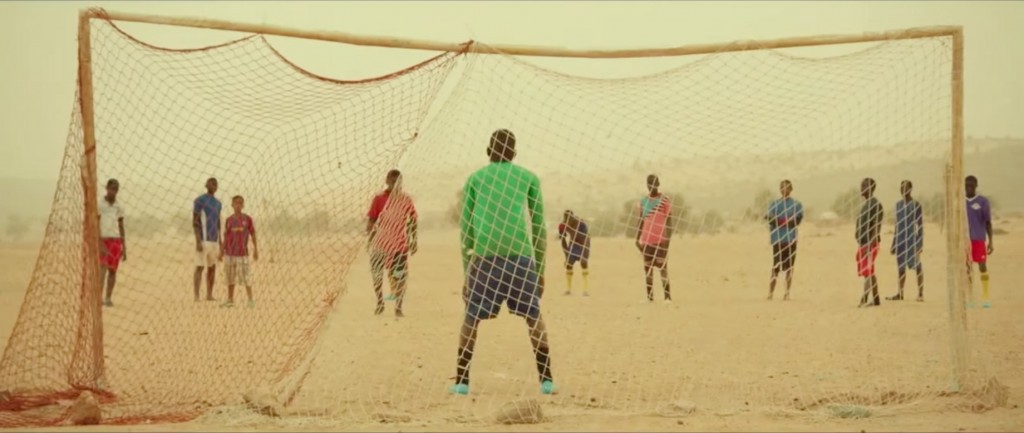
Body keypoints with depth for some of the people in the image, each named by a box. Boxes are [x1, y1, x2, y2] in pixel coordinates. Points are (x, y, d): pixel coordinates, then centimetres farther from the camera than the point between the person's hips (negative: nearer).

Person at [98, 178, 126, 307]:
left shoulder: (119, 207, 10)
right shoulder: (99, 204, -3)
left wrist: (124, 247, 10)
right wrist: (100, 243, -17)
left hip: (116, 240, 4)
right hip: (103, 240, -4)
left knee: (112, 270, 5)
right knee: (102, 268, -17)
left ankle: (108, 298, 11)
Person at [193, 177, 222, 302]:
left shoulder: (218, 203, 15)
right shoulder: (199, 201, -10)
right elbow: (195, 222, -13)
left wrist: (220, 241, 17)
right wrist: (198, 241, -21)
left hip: (214, 240, 8)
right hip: (203, 240, -8)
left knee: (212, 267, 10)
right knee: (200, 267, -11)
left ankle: (209, 295, 19)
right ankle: (196, 297, -12)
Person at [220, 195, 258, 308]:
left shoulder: (247, 219, 0)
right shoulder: (229, 220, 4)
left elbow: (253, 235, 3)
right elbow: (226, 237, 9)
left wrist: (256, 249, 0)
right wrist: (222, 251, 8)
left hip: (242, 253, -3)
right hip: (230, 253, 3)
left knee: (246, 276, -5)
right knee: (230, 277, 9)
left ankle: (250, 299, 1)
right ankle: (230, 300, 19)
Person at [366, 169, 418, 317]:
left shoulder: (406, 200, 0)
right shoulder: (379, 199, -3)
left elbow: (412, 221, 7)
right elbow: (371, 221, -1)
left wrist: (413, 241, 5)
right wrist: (371, 240, -7)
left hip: (400, 245, 0)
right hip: (380, 244, 0)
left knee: (399, 277, -3)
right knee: (377, 275, 9)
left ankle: (398, 308, 2)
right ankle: (379, 304, 25)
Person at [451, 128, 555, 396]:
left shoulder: (475, 178, 17)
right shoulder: (529, 178, 16)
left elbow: (466, 228, 14)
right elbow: (539, 226, 13)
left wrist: (466, 272, 16)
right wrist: (541, 269, 18)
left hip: (484, 254, 0)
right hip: (521, 253, 0)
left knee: (472, 317, 9)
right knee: (533, 317, 10)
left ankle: (462, 381, 4)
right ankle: (546, 380, 5)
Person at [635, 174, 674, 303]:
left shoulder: (665, 200, -3)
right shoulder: (643, 201, 11)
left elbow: (669, 220, -5)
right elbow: (641, 221, 15)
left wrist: (668, 238, -13)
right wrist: (637, 238, 10)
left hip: (661, 239, -5)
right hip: (646, 240, 5)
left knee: (662, 267, -9)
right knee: (647, 267, 3)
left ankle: (667, 296, -9)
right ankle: (649, 296, 4)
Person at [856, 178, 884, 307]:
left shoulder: (875, 204, -12)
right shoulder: (866, 204, 18)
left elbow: (877, 225, -18)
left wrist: (871, 243, -23)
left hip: (870, 243, -10)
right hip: (863, 243, 10)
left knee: (868, 272, -12)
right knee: (868, 272, 11)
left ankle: (864, 299, -15)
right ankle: (875, 299, 14)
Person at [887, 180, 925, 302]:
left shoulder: (916, 205, -6)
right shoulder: (898, 204, 12)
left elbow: (920, 225, -7)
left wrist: (920, 243, -12)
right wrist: (894, 243, 16)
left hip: (912, 239, -6)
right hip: (900, 240, 6)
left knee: (917, 266, -4)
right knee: (901, 267, 9)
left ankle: (920, 294, -1)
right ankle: (900, 293, 16)